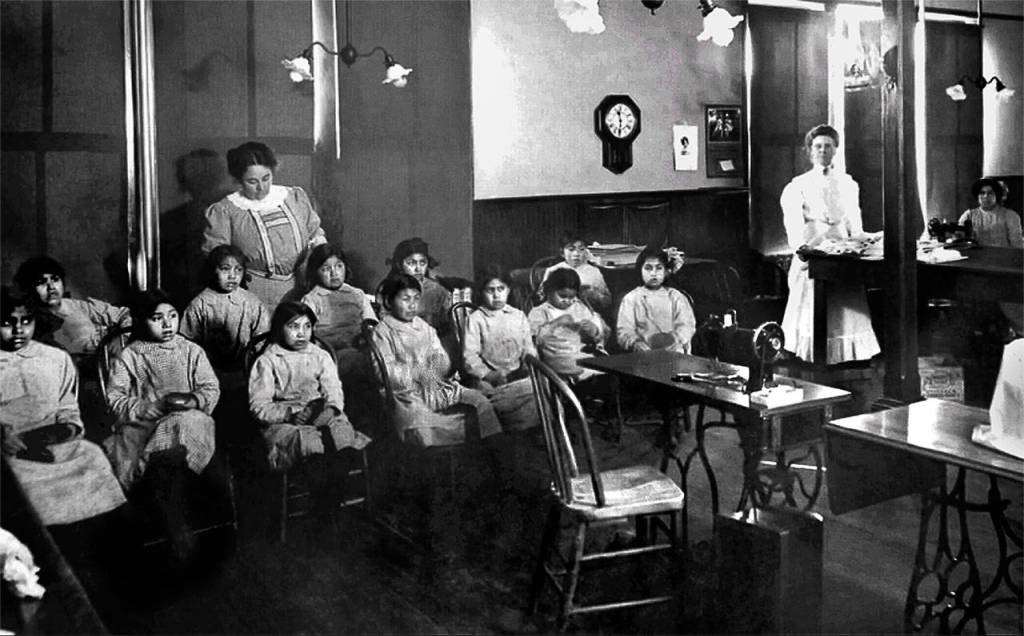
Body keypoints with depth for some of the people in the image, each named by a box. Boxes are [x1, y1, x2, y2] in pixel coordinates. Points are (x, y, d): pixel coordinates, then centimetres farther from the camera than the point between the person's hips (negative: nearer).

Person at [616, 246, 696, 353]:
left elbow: (687, 325, 5)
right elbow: (624, 330, 1)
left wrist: (674, 337, -16)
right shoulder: (631, 299, 11)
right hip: (645, 354, -1)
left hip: (674, 352, 1)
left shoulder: (675, 296, 15)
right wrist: (636, 343, -20)